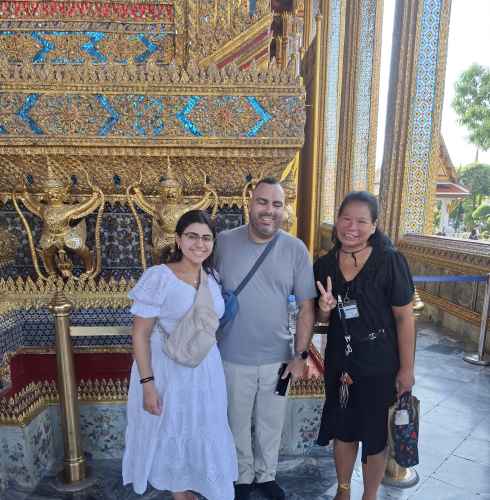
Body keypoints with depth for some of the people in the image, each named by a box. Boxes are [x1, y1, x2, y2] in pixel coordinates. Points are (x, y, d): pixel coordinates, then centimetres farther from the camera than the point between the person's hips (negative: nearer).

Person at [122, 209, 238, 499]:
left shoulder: (213, 277, -2)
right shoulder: (158, 277, -19)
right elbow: (140, 335, -16)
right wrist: (147, 383, -16)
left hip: (207, 368, 5)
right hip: (168, 370, -5)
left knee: (206, 434, 21)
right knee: (173, 434, 17)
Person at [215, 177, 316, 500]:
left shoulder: (296, 249, -9)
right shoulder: (224, 242, -10)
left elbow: (307, 307, -3)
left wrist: (301, 355, -5)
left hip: (278, 358, 1)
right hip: (234, 358, 0)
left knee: (271, 423, 22)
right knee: (239, 423, 21)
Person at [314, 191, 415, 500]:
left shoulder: (390, 261, -15)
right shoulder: (325, 264, -3)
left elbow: (404, 316, -11)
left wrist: (406, 369, -9)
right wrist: (325, 308, -17)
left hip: (380, 367, -3)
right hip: (339, 364, 3)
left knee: (376, 437, 15)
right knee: (342, 431, 20)